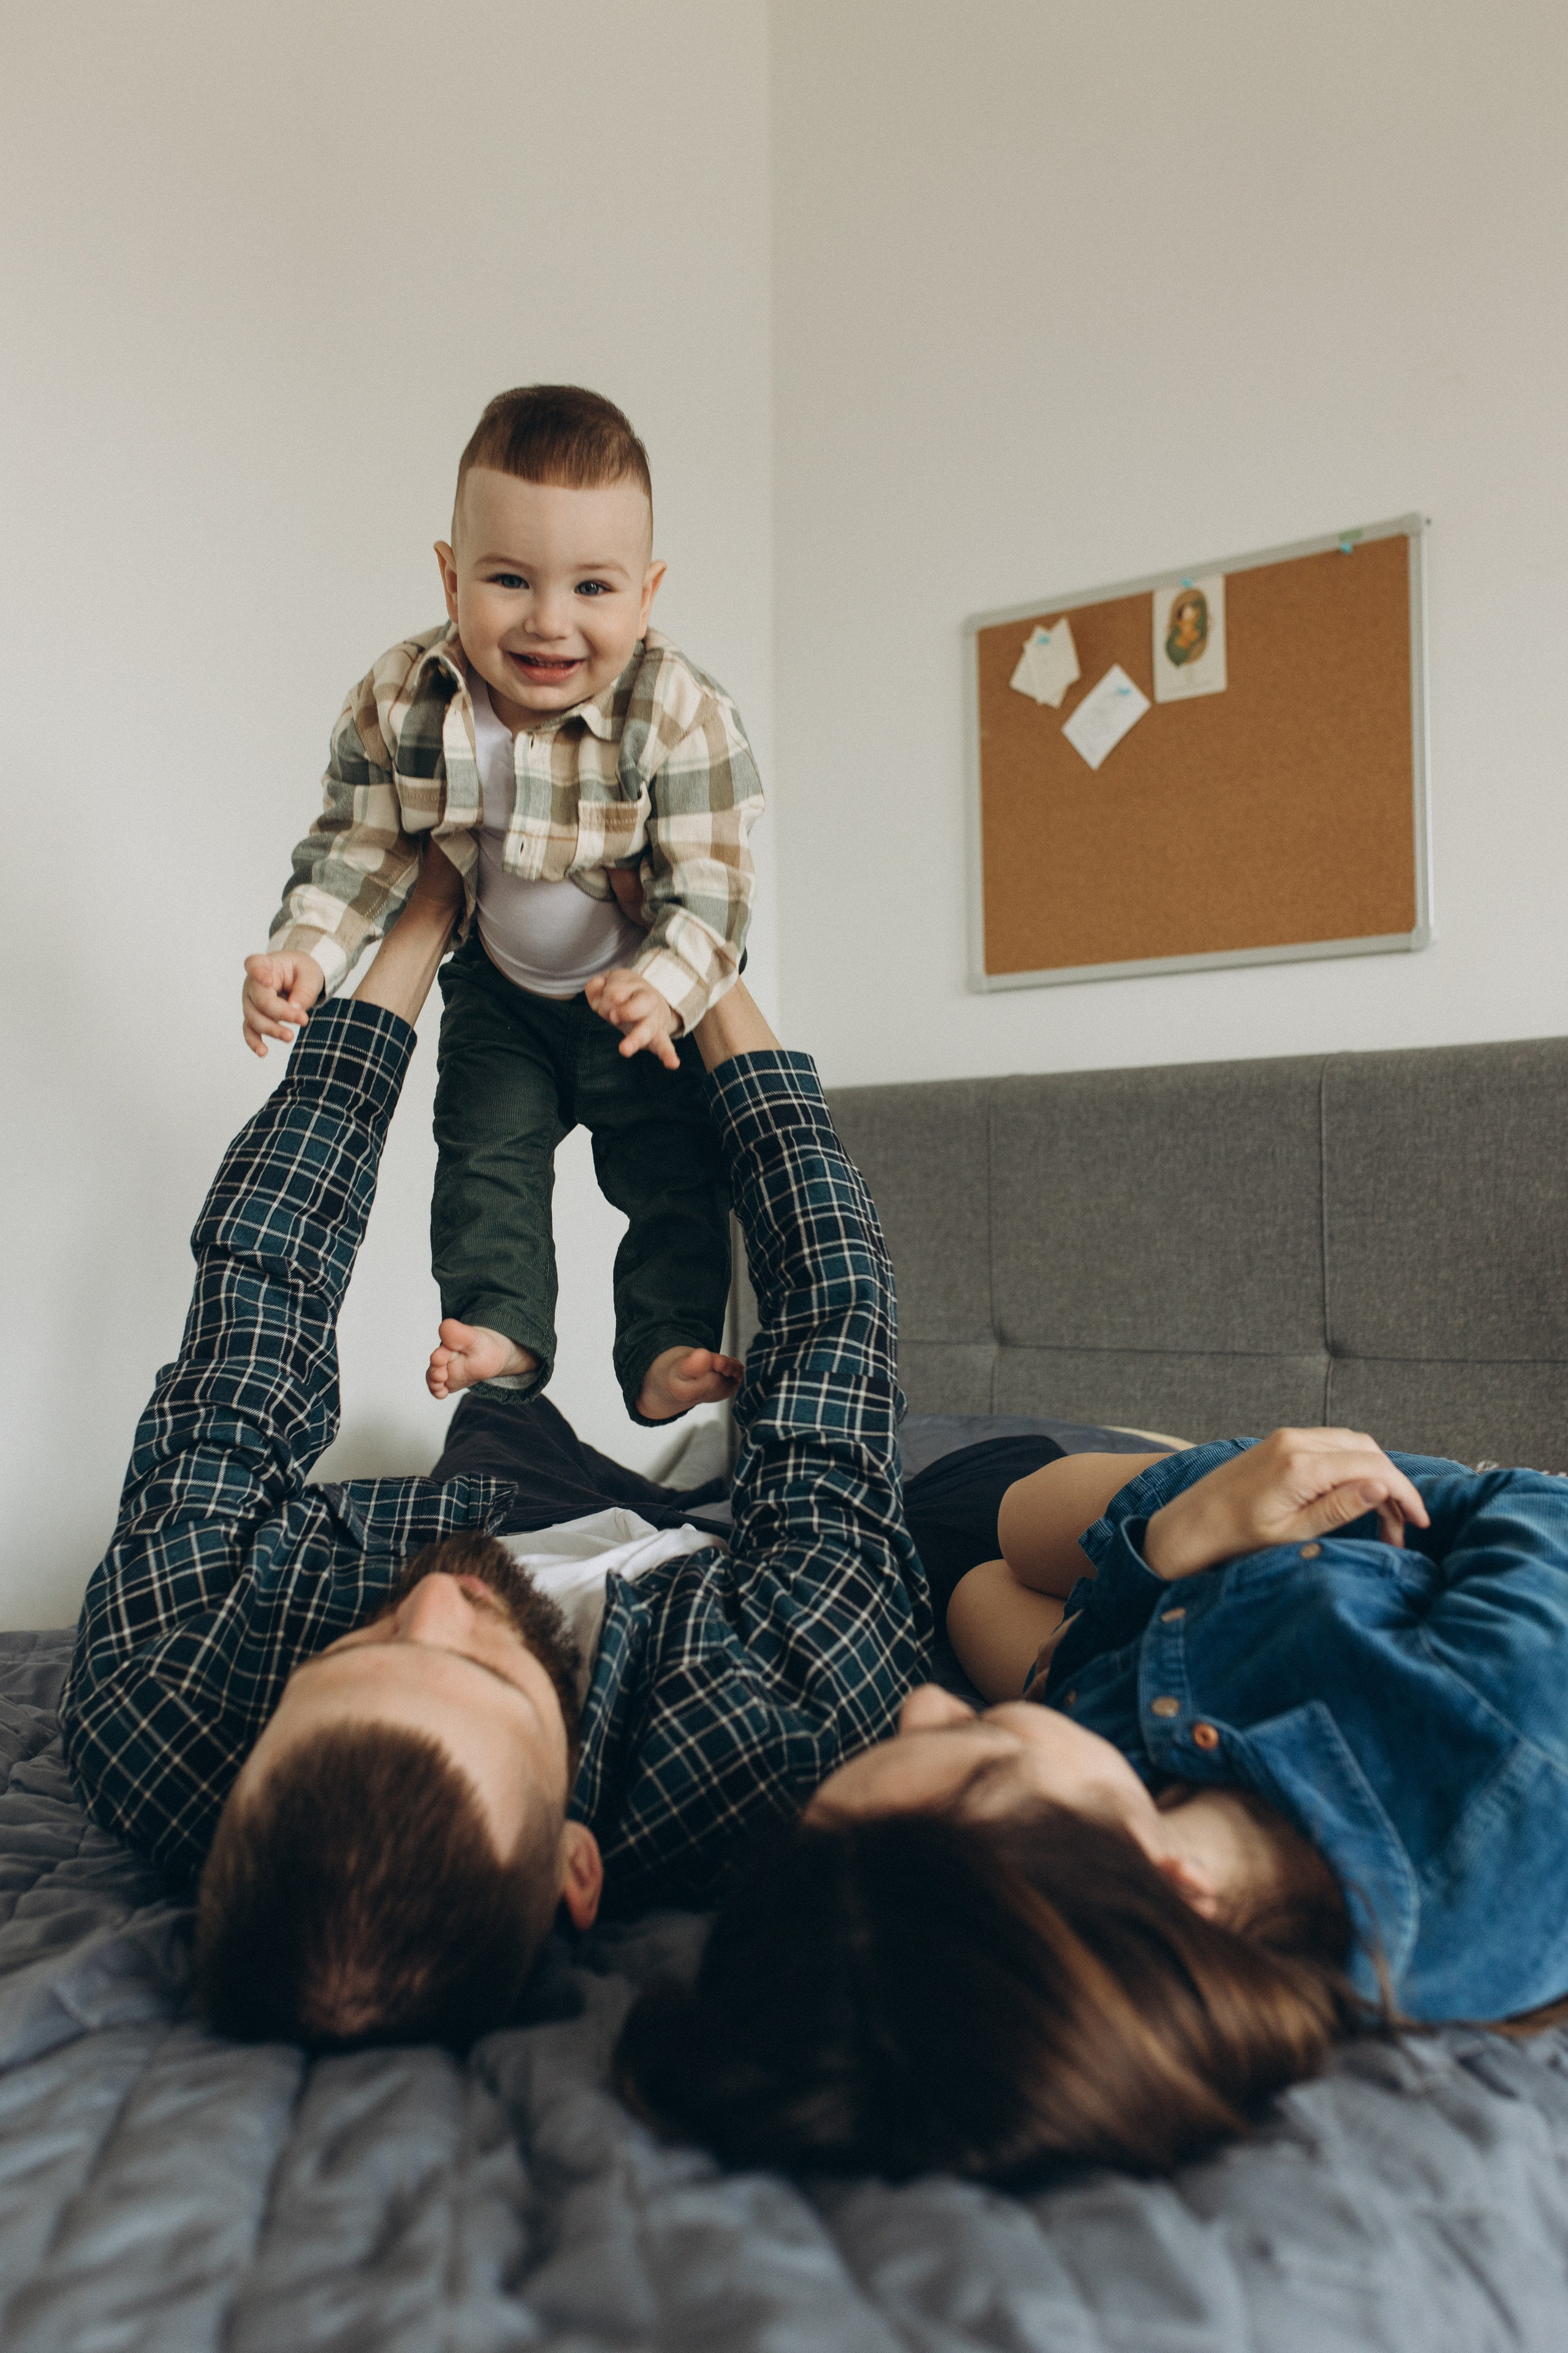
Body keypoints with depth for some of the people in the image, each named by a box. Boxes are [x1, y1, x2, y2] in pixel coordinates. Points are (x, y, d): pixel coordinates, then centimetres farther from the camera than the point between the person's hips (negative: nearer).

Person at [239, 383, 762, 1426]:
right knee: (486, 1148, 0)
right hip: (500, 988, 3)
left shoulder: (683, 714, -28)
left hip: (650, 998, -2)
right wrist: (305, 951, -18)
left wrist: (666, 983, -42)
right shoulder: (398, 703, -19)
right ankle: (498, 1324, 10)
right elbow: (361, 844, -6)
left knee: (674, 1172, -1)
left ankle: (666, 1349, 8)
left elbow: (712, 880, -25)